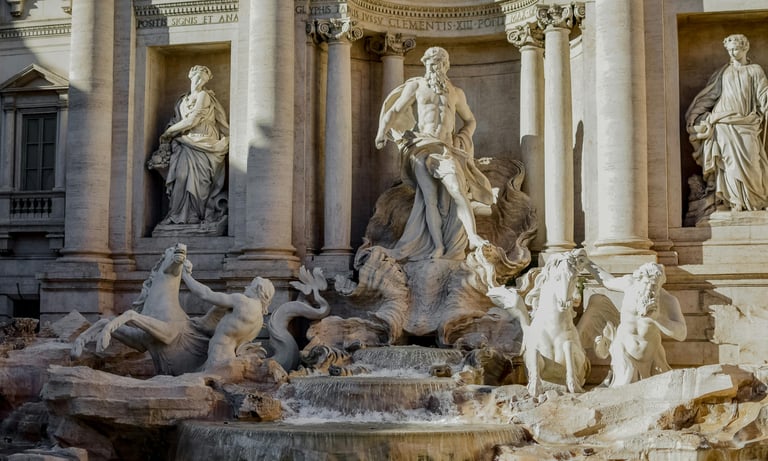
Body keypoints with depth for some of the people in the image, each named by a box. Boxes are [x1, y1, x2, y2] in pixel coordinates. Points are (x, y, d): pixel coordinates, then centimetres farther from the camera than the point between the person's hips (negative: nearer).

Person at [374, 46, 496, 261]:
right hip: (422, 146, -2)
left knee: (457, 190, -20)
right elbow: (394, 110, 9)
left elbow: (470, 121, 28)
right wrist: (382, 130, -8)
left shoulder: (456, 93, 18)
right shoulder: (416, 86, 13)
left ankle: (473, 237, -26)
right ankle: (438, 247, -18)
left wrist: (462, 138, 8)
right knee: (430, 196, -17)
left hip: (446, 147, 2)